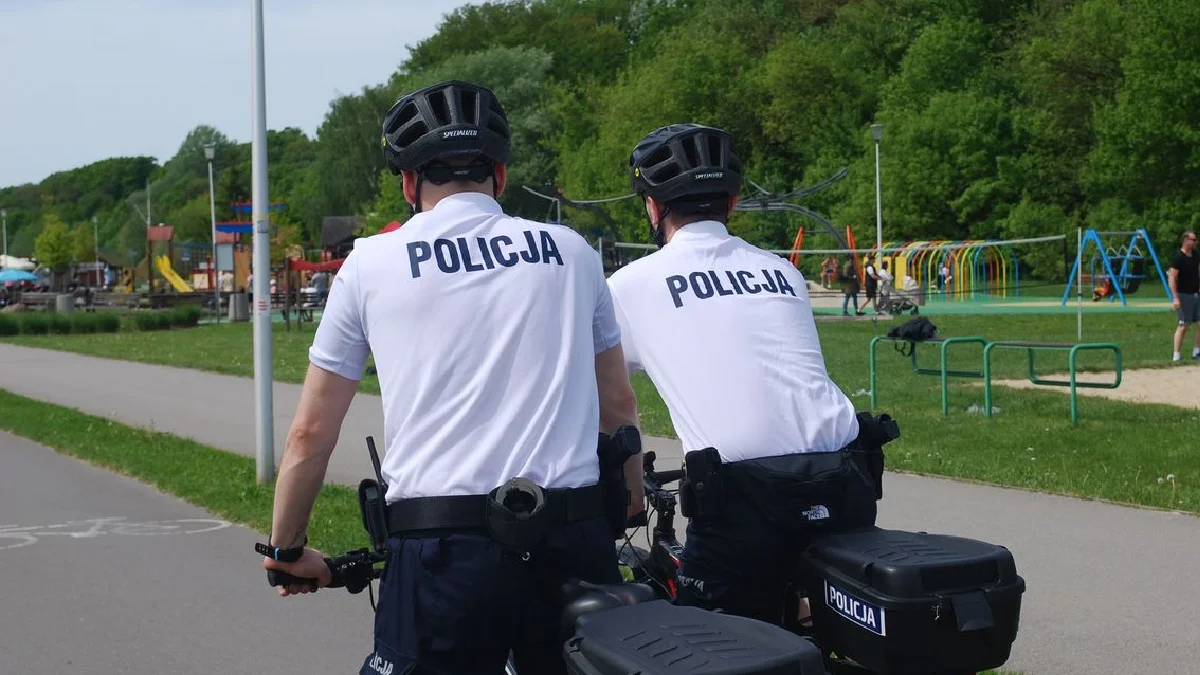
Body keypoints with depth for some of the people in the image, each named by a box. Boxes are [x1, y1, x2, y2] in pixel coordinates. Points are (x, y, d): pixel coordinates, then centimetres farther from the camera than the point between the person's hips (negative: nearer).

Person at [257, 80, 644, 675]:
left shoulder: (371, 263, 8)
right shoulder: (569, 250, 12)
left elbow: (310, 432, 10)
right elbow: (619, 406, 19)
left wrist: (287, 551, 23)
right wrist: (630, 508, 35)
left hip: (443, 552, -2)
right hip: (576, 541, 3)